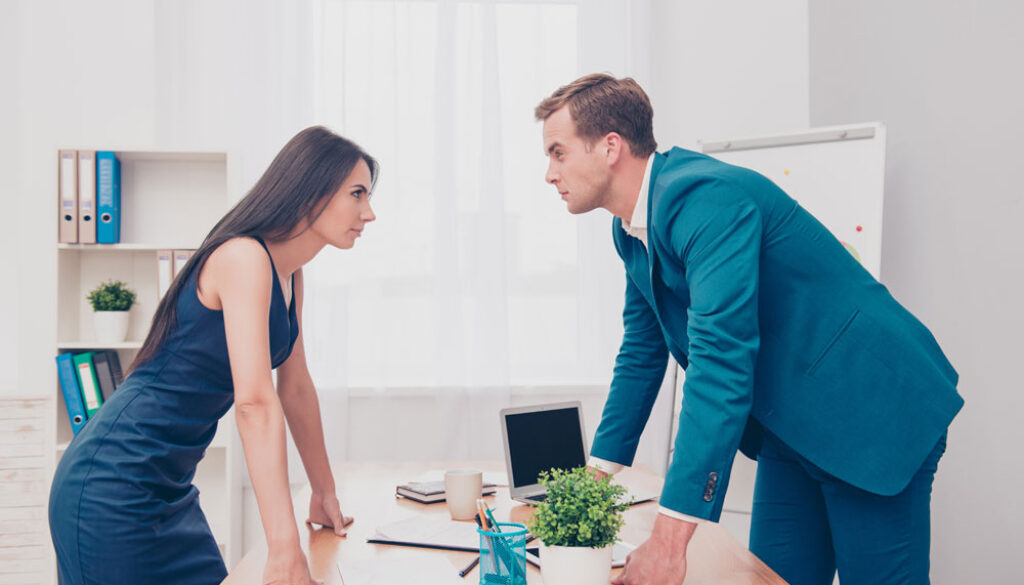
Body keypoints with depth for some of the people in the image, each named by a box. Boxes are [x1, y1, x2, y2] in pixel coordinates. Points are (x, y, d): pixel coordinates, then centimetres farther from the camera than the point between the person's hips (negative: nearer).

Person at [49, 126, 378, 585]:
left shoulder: (290, 275, 7)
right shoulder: (244, 257, -22)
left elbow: (296, 387, 14)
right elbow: (255, 400, -31)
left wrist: (324, 492, 18)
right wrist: (284, 548, -35)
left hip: (171, 488, 9)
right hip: (114, 486, -9)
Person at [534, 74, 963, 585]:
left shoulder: (706, 196, -27)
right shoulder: (631, 228, 3)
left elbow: (720, 358, -35)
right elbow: (641, 352, 12)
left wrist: (668, 540, -36)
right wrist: (595, 478, 11)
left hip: (873, 411, -8)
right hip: (789, 424, 8)